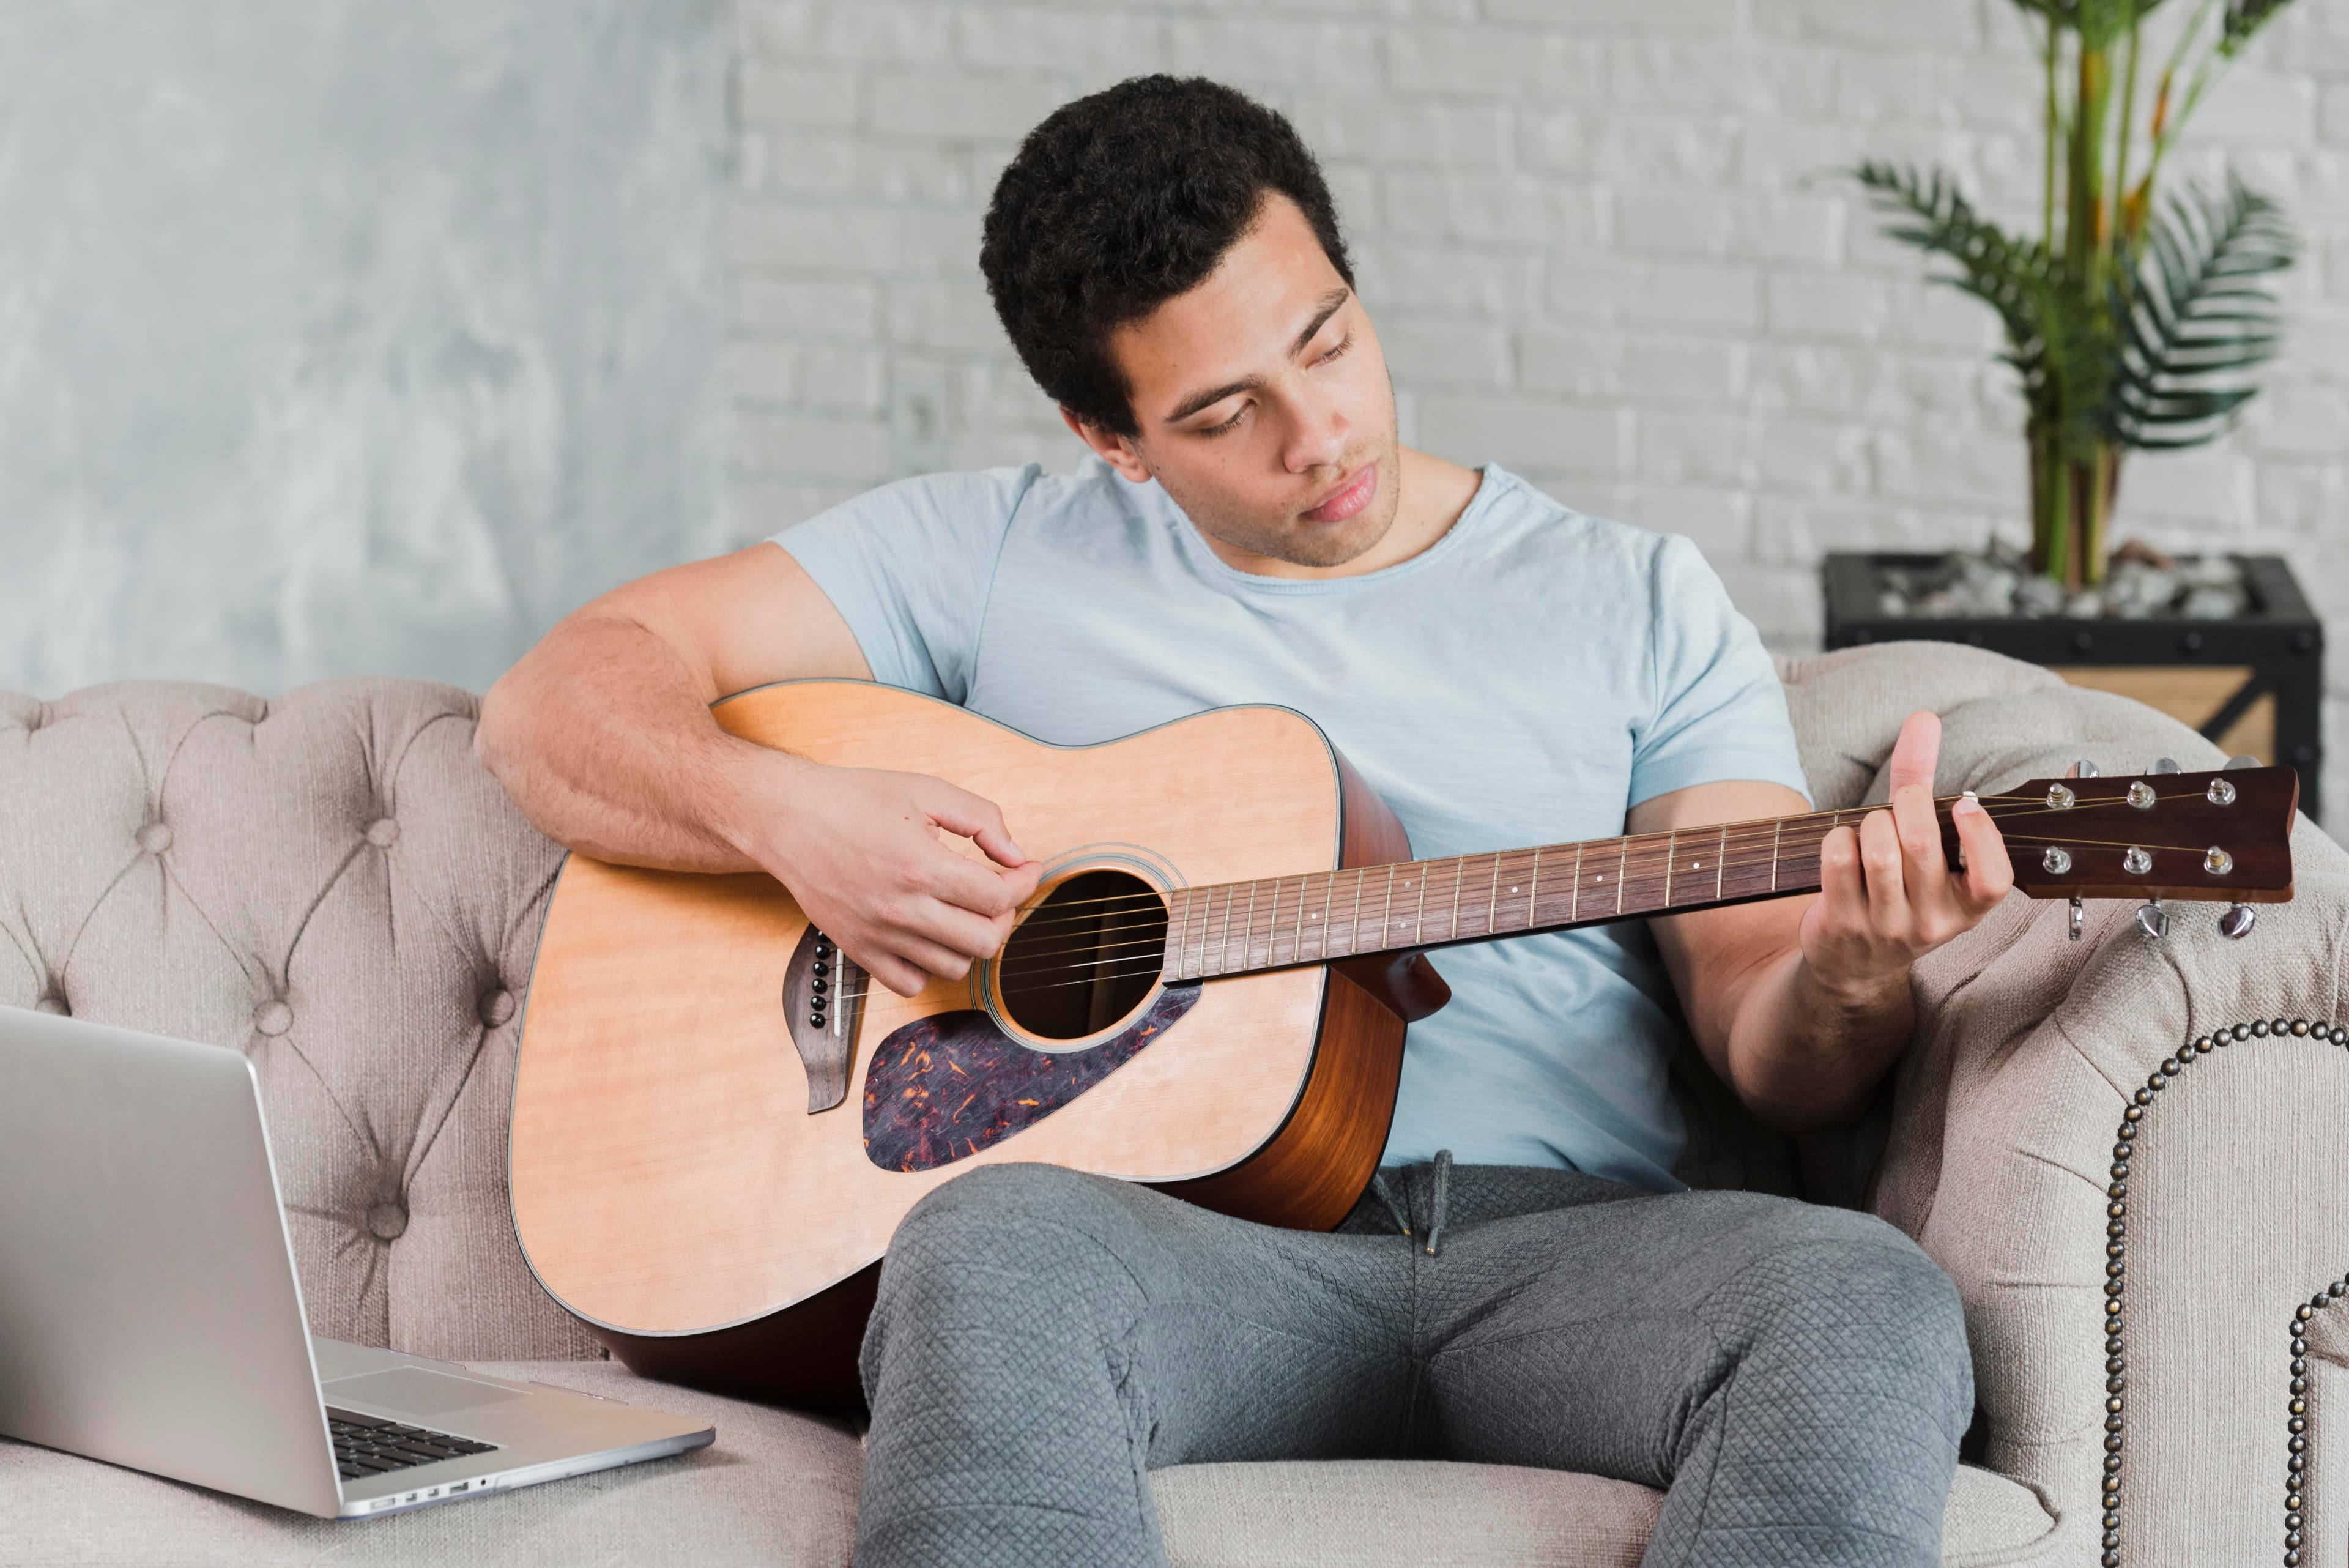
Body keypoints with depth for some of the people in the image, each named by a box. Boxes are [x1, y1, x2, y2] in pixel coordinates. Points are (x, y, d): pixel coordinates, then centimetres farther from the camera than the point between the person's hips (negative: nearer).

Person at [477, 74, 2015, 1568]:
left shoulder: (1639, 601, 16)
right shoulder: (995, 553, 15)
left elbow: (1781, 1066, 10)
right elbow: (560, 699, 12)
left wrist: (1845, 984, -15)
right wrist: (789, 816, -9)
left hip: (1563, 1247, 1)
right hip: (1187, 1246, -1)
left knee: (1864, 1302, -33)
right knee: (998, 1249, -38)